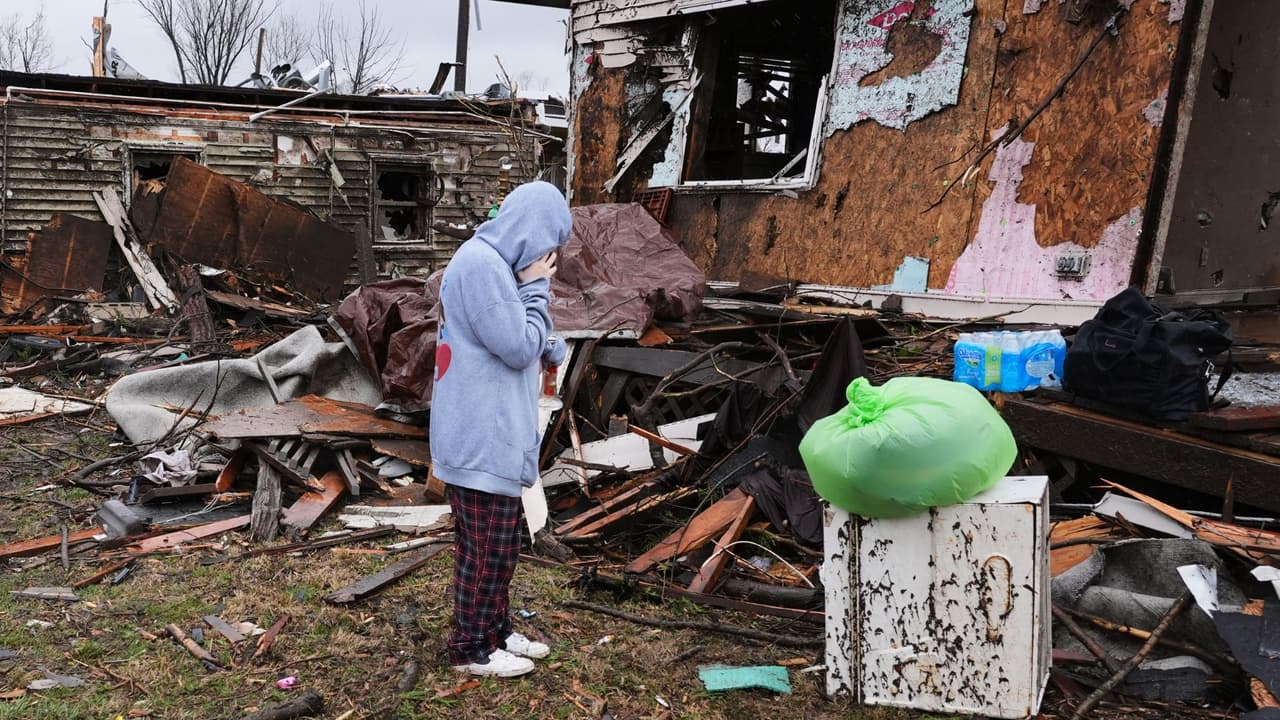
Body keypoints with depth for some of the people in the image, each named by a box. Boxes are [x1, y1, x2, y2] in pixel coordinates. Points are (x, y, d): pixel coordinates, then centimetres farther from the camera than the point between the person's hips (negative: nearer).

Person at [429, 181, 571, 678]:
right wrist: (536, 287, -10)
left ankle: (496, 631, 32)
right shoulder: (481, 264, -20)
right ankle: (471, 649, 17)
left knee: (498, 544, 19)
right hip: (481, 441, -10)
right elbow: (518, 348, -19)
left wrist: (549, 348, 2)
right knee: (488, 550, 3)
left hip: (489, 437, 10)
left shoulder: (492, 263, 12)